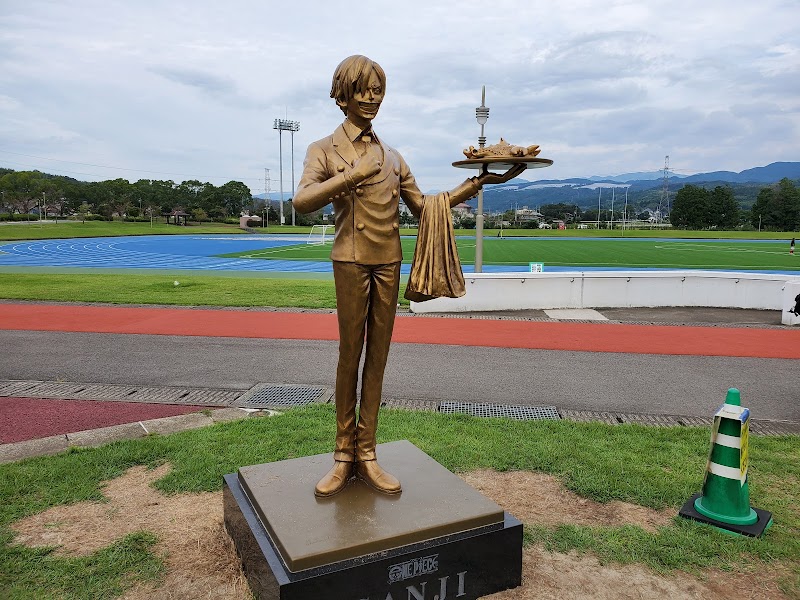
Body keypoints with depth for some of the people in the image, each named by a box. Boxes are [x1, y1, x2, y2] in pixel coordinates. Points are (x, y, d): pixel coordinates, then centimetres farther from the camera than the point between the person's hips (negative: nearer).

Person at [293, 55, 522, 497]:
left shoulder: (392, 156, 18)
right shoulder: (324, 150, 5)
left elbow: (423, 206, 18)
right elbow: (302, 201, -13)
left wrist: (474, 184, 12)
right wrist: (352, 175, -21)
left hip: (389, 262, 4)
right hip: (351, 261, -4)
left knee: (378, 355, 4)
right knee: (350, 354, -1)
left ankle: (366, 454, 13)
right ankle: (344, 455, 13)